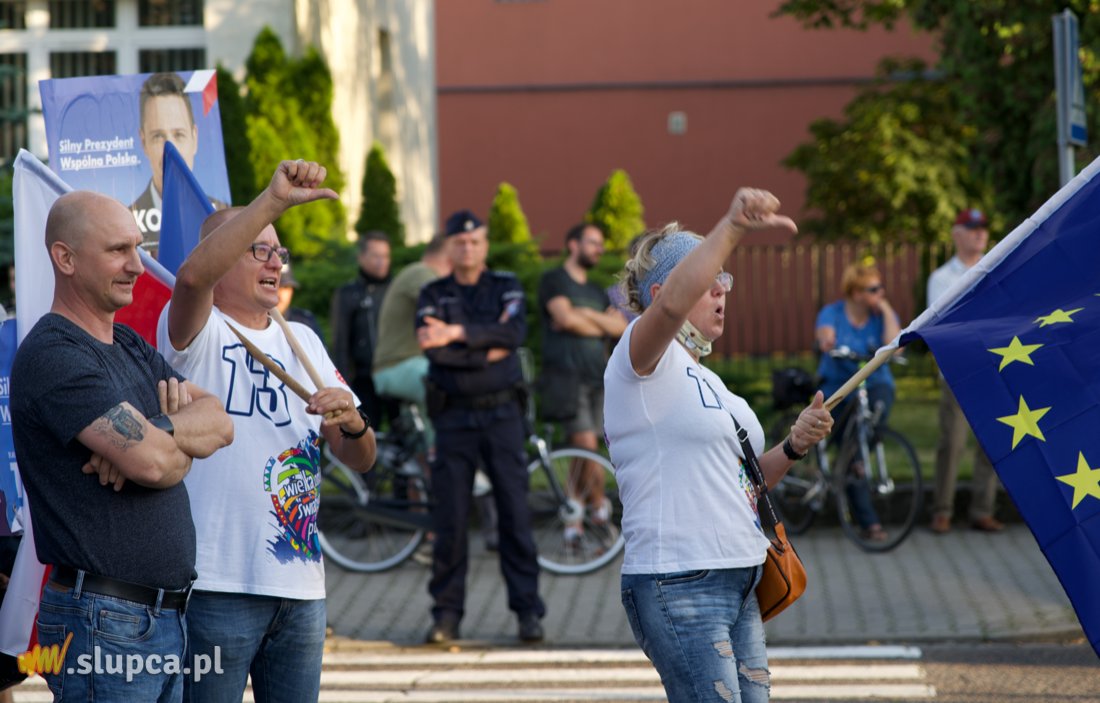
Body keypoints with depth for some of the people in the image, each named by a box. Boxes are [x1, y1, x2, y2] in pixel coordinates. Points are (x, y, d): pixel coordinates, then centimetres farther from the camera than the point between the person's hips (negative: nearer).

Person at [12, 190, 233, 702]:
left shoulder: (130, 346, 16)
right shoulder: (52, 356, -15)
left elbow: (220, 422, 6)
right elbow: (151, 461, -24)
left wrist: (157, 432, -14)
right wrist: (183, 452, -1)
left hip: (166, 616, 9)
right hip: (103, 623, -9)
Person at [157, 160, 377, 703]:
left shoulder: (303, 343, 18)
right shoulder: (199, 334, -1)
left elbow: (360, 460, 12)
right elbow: (193, 275, -27)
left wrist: (352, 423, -12)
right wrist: (273, 201, -33)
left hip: (301, 587, 6)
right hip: (216, 584, -6)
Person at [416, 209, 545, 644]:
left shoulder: (507, 287, 7)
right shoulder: (433, 295, 7)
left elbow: (515, 331, -14)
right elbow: (432, 348, -11)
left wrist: (457, 334, -22)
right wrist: (489, 350, -13)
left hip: (501, 414, 0)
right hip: (454, 417, 0)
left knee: (515, 513, -3)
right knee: (450, 518, -1)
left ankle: (528, 610, 2)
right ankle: (447, 612, 7)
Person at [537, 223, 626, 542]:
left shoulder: (597, 293, 22)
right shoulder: (553, 280, 1)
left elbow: (621, 328, 8)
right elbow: (565, 318, -13)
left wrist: (585, 314, -5)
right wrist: (600, 326, 3)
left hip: (597, 377, 7)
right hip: (566, 376, -7)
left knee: (583, 450, 4)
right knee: (586, 444, -17)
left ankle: (572, 521, 11)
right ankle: (598, 501, 4)